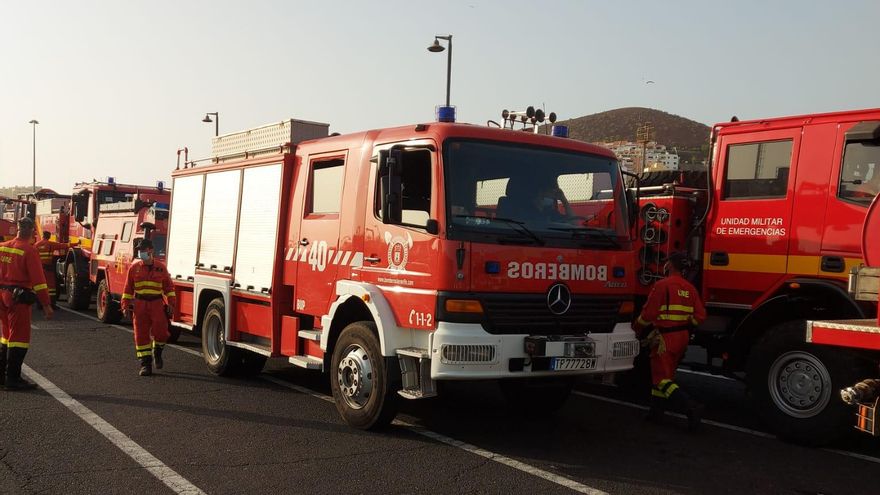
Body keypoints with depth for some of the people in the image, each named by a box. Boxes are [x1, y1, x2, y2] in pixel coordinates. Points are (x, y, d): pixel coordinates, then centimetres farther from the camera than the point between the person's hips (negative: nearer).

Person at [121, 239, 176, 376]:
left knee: (161, 332, -7)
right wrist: (126, 305, 3)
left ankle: (157, 351, 24)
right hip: (140, 304, 1)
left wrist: (171, 303, 1)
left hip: (157, 304, -1)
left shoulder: (161, 267, 3)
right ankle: (145, 364, 7)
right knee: (141, 335, 1)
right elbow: (128, 288, 8)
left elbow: (169, 287, 7)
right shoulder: (134, 267, 4)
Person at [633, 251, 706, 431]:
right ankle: (657, 412, 27)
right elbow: (700, 316, 3)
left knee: (662, 379, -5)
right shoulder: (690, 288, 5)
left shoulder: (662, 285, -15)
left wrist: (637, 329, 2)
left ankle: (692, 408, -21)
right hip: (683, 337, 8)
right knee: (665, 374, 20)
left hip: (665, 338, -7)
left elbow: (648, 314, -15)